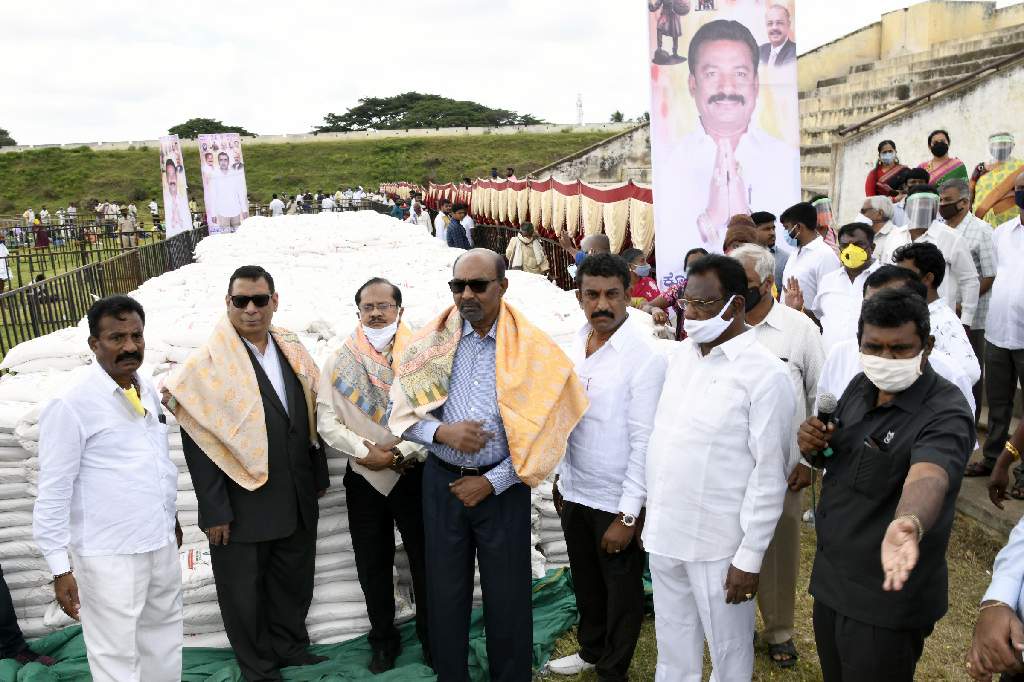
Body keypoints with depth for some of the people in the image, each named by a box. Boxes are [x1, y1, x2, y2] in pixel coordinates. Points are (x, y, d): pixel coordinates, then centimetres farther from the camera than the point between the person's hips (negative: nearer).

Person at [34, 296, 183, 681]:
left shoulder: (149, 391, 6)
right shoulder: (71, 406, -15)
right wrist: (59, 567, -13)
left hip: (162, 543, 7)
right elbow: (52, 493, -13)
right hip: (109, 556, -7)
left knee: (164, 642, 20)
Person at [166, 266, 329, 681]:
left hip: (298, 502, 5)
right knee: (245, 592, 12)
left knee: (294, 582, 20)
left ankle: (291, 646, 42)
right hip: (242, 507, -5)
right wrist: (214, 511, -15)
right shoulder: (208, 364, -12)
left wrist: (319, 476, 12)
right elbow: (199, 445, -13)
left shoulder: (293, 351, 4)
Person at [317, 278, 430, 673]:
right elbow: (327, 421, -2)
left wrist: (407, 451, -18)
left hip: (414, 475, -2)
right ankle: (384, 639, 31)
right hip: (364, 479, 2)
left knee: (425, 561, 6)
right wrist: (365, 451, -14)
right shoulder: (339, 362, 3)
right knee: (373, 566, 12)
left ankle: (431, 638, 25)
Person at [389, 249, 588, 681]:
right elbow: (402, 414, 1)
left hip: (502, 486, -2)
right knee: (445, 592, 12)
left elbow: (541, 432, -7)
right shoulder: (430, 342, -1)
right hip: (442, 481, 2)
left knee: (507, 595, 9)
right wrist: (442, 432, -18)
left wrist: (492, 482, -10)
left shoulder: (532, 349, -7)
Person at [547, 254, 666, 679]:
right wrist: (562, 478, 14)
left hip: (616, 502, -6)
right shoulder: (577, 343, 2)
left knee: (622, 591, 13)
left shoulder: (646, 355, -19)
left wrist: (627, 515, -18)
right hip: (575, 492, 7)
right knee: (585, 581, 24)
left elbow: (644, 442, -19)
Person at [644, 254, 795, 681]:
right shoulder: (679, 356, 4)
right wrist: (645, 512, 12)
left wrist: (750, 557, -14)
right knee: (672, 645, 22)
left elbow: (769, 475, -15)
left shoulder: (764, 374, -16)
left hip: (718, 543, -6)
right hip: (664, 533, 6)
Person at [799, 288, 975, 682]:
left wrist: (908, 523, -65)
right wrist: (815, 447, -10)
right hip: (830, 577, 7)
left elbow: (927, 477, -43)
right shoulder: (860, 387, 0)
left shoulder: (945, 414, -22)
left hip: (886, 593, -7)